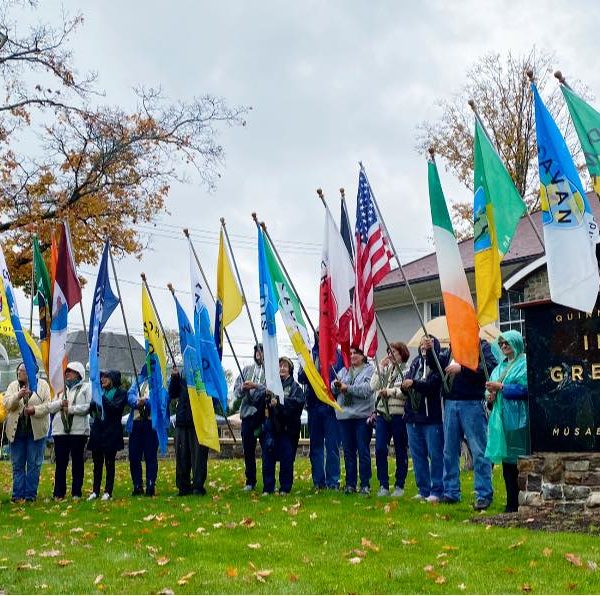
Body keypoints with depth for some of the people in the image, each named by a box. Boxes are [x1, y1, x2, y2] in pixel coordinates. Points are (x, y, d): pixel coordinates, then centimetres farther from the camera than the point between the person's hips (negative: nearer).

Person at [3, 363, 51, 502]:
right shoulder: (13, 386, 9)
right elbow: (7, 404, -5)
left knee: (34, 464, 2)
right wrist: (18, 396, -22)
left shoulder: (42, 385, 3)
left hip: (36, 431, -2)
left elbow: (47, 405, -3)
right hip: (16, 430, 2)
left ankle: (30, 494, 8)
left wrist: (35, 410, -20)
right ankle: (18, 495, 11)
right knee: (17, 464, 6)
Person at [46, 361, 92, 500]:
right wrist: (60, 403, -7)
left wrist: (70, 409, -11)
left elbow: (89, 406, -10)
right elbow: (50, 407, 12)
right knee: (60, 463, 3)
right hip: (60, 430, 4)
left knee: (77, 462, 2)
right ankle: (58, 493, 9)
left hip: (79, 430, -4)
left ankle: (76, 493, 9)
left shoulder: (86, 388, 4)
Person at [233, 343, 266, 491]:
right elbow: (236, 391, 11)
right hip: (248, 412, 5)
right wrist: (242, 388, -9)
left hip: (265, 414, -5)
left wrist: (256, 386, -19)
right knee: (248, 449, 9)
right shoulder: (247, 369, 14)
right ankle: (250, 481, 20)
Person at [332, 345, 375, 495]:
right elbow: (333, 390, 10)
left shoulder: (369, 370, 0)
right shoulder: (344, 371, 18)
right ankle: (350, 484, 16)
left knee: (363, 450, -2)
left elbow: (367, 389, -15)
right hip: (344, 415, 5)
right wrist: (336, 385, -12)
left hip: (362, 415, -5)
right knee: (348, 451, 9)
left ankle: (365, 484, 5)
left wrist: (347, 388, -13)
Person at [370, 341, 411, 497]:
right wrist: (380, 367, 0)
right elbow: (373, 386, 5)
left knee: (401, 451, 5)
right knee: (380, 449, -2)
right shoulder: (384, 369, 15)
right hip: (382, 414, 5)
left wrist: (389, 391, -16)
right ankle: (383, 485, 6)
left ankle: (399, 486, 15)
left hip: (399, 414, -5)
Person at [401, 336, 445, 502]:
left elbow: (433, 386, -17)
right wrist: (405, 387, -12)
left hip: (431, 417, -6)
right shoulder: (415, 362, 14)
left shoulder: (437, 364, -5)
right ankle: (423, 490, 19)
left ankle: (436, 491, 5)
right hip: (413, 415, 6)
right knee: (417, 454, 10)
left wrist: (414, 384, -25)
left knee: (435, 454, -2)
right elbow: (407, 381, 9)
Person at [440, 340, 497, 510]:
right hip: (450, 403, 7)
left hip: (471, 403, -6)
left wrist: (462, 368, -20)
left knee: (479, 451, -4)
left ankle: (484, 495, 2)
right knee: (449, 450, 10)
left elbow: (490, 366, -17)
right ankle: (451, 492, 19)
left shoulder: (481, 346, -1)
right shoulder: (452, 347, 18)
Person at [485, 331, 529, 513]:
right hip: (501, 418, 7)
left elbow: (525, 388, -14)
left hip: (518, 419, -7)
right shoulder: (500, 367, 20)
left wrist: (501, 387, -13)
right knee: (507, 461, 8)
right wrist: (490, 395, 1)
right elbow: (492, 388, 23)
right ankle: (511, 503, 14)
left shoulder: (525, 364, -3)